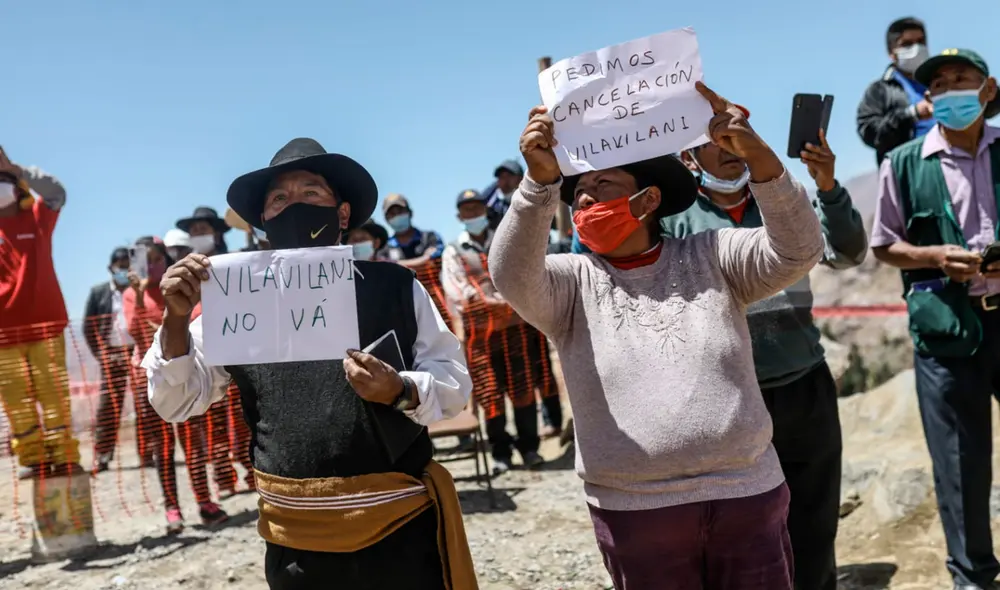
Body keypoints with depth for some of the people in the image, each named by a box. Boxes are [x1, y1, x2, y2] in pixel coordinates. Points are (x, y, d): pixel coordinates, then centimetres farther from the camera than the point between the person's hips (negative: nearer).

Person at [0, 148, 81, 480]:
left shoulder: (38, 217, 6)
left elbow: (57, 192, -10)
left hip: (45, 321, -1)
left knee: (54, 392, -1)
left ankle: (64, 455, 3)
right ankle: (33, 458, 11)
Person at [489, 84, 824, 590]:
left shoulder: (710, 257, 3)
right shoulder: (571, 282, 2)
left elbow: (798, 249, -10)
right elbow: (511, 276, -17)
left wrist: (756, 155, -25)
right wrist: (541, 180, -32)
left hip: (747, 496, 1)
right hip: (635, 512, 0)